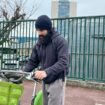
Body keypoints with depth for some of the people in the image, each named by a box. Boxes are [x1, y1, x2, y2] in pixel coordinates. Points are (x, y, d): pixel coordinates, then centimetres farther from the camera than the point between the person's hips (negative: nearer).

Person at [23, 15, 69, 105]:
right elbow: (32, 62, 9)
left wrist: (46, 72, -39)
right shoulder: (39, 44, 6)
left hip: (57, 80, -6)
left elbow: (63, 62, -25)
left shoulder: (60, 41, -14)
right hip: (45, 81, 7)